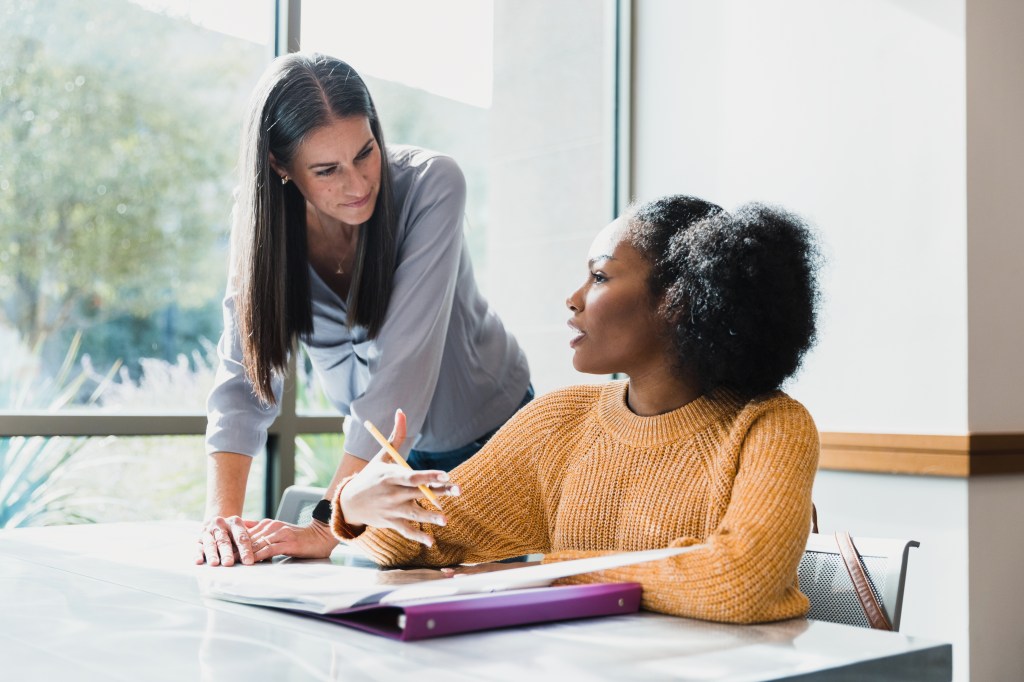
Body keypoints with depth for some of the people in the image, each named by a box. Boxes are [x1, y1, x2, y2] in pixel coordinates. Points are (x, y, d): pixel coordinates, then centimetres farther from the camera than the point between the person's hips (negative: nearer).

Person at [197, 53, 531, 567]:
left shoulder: (429, 184, -28)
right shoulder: (263, 221, -16)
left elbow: (402, 364, -34)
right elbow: (242, 380, -18)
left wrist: (329, 529, -38)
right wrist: (221, 517, -34)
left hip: (491, 436, -2)